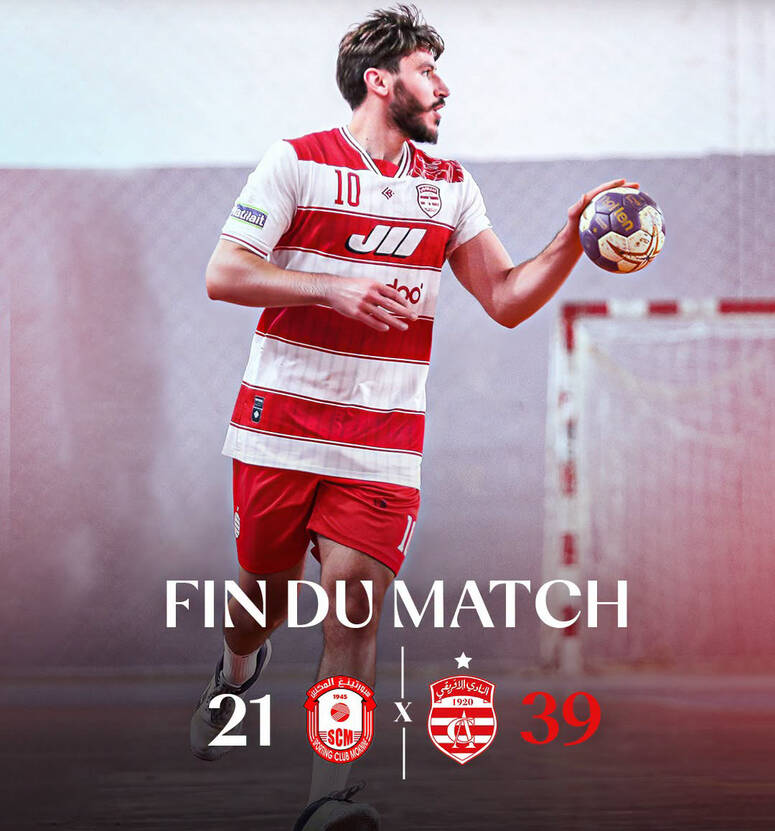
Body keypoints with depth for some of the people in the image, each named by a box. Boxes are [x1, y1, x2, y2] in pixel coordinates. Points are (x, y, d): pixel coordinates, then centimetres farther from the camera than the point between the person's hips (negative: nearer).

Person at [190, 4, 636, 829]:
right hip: (279, 424, -2)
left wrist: (571, 238, -7)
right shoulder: (297, 162, -3)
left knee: (353, 604, -12)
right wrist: (334, 288, -20)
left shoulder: (449, 185, 11)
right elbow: (222, 274, -9)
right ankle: (238, 668, 48)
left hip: (384, 439, 2)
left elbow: (506, 299, 9)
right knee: (267, 591, 11)